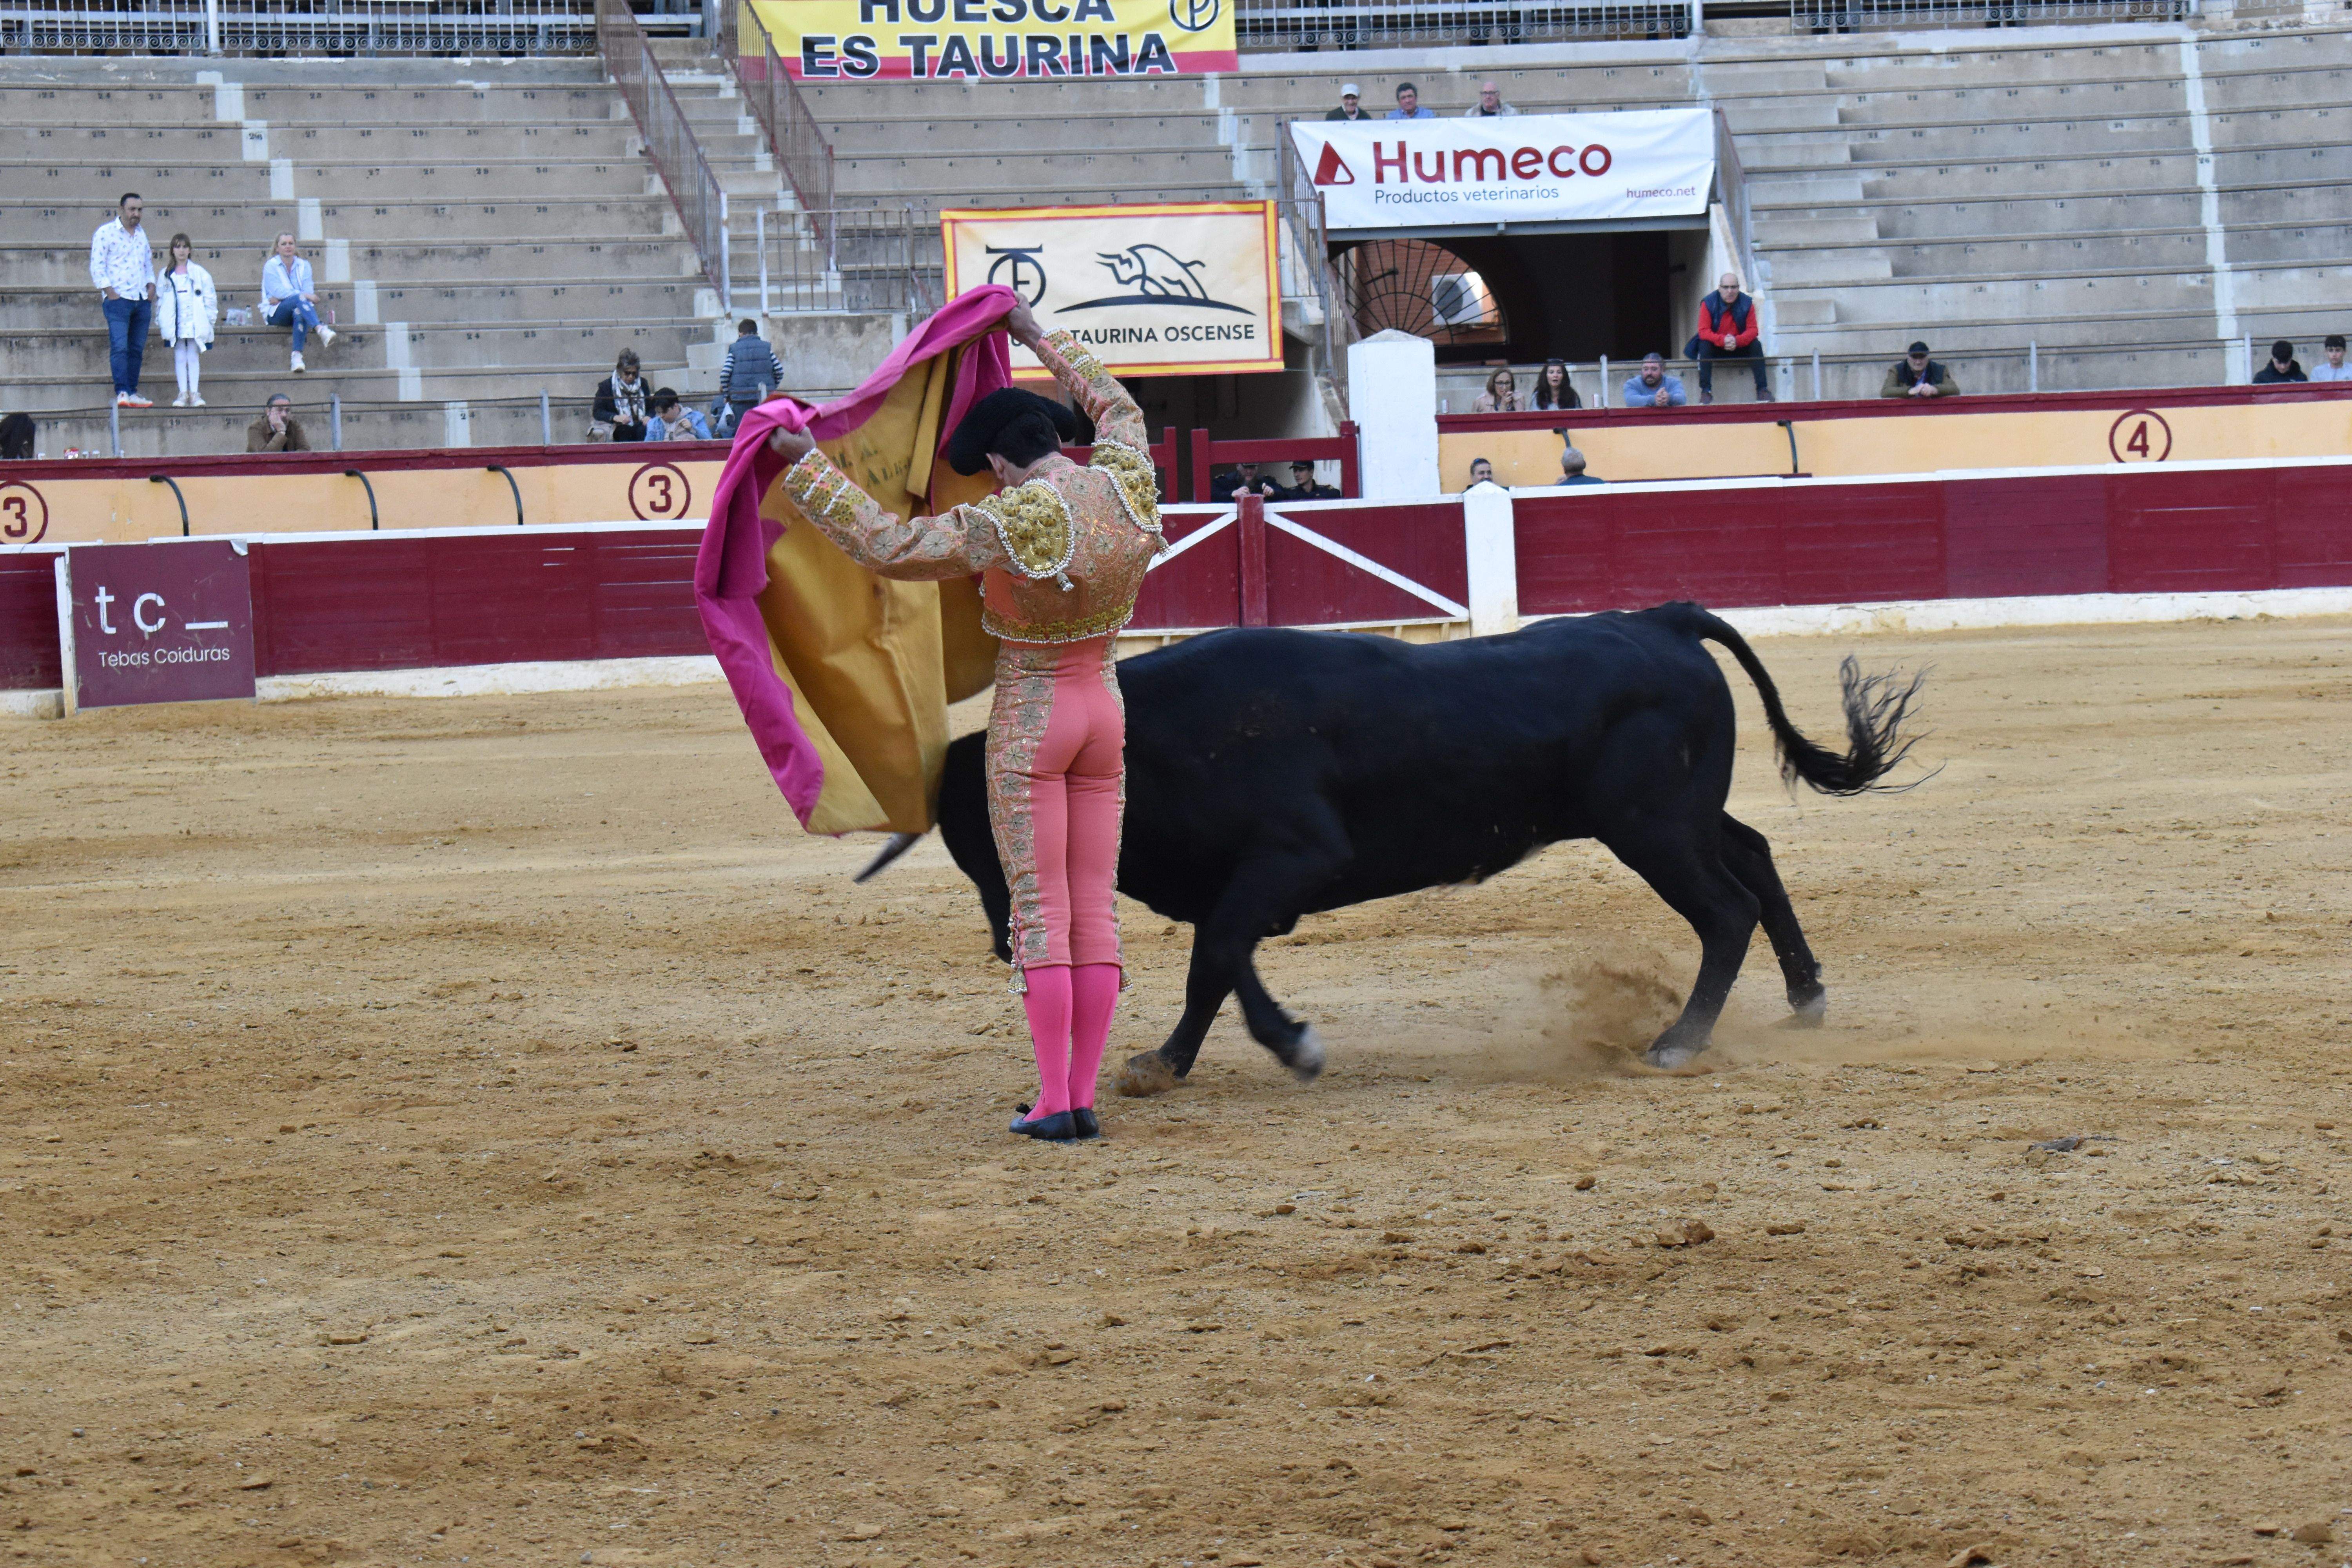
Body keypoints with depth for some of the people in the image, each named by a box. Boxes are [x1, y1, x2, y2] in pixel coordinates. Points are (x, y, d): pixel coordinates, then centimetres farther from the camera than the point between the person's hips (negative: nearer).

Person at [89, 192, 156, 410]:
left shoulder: (141, 234, 18)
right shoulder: (106, 233, -2)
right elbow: (97, 267, -6)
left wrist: (151, 284, 13)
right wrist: (110, 292, -13)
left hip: (142, 300, 6)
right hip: (118, 299, -6)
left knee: (137, 349, 5)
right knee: (119, 347, -15)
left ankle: (132, 393, 8)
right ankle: (122, 393, -20)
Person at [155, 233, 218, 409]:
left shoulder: (199, 273, 3)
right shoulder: (166, 274, 9)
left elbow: (210, 297, 5)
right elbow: (160, 299, 12)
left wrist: (209, 318, -1)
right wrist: (160, 321, 6)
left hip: (194, 321, -2)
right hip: (175, 323, 2)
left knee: (193, 357, -1)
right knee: (180, 357, 1)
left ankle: (195, 394, 0)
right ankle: (183, 394, 3)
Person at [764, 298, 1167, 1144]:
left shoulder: (1008, 526, -20)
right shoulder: (1127, 487, -4)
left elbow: (886, 546, -15)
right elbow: (1118, 407, 18)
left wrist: (808, 466, -9)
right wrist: (1040, 339, 28)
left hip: (1027, 724, -6)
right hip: (1104, 715, 6)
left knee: (1041, 912, -3)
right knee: (1095, 908, 6)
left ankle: (1055, 1100, -5)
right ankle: (1083, 1096, 6)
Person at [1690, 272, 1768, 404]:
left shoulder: (1747, 303, -9)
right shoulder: (1708, 303, -14)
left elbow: (1753, 330, -13)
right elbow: (1704, 331, -20)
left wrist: (1737, 341, -33)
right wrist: (1723, 340, -37)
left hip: (1740, 347, 1)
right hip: (1715, 347, -1)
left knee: (1756, 346, -24)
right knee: (1704, 345, -31)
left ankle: (1762, 390, -24)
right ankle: (1706, 391, -34)